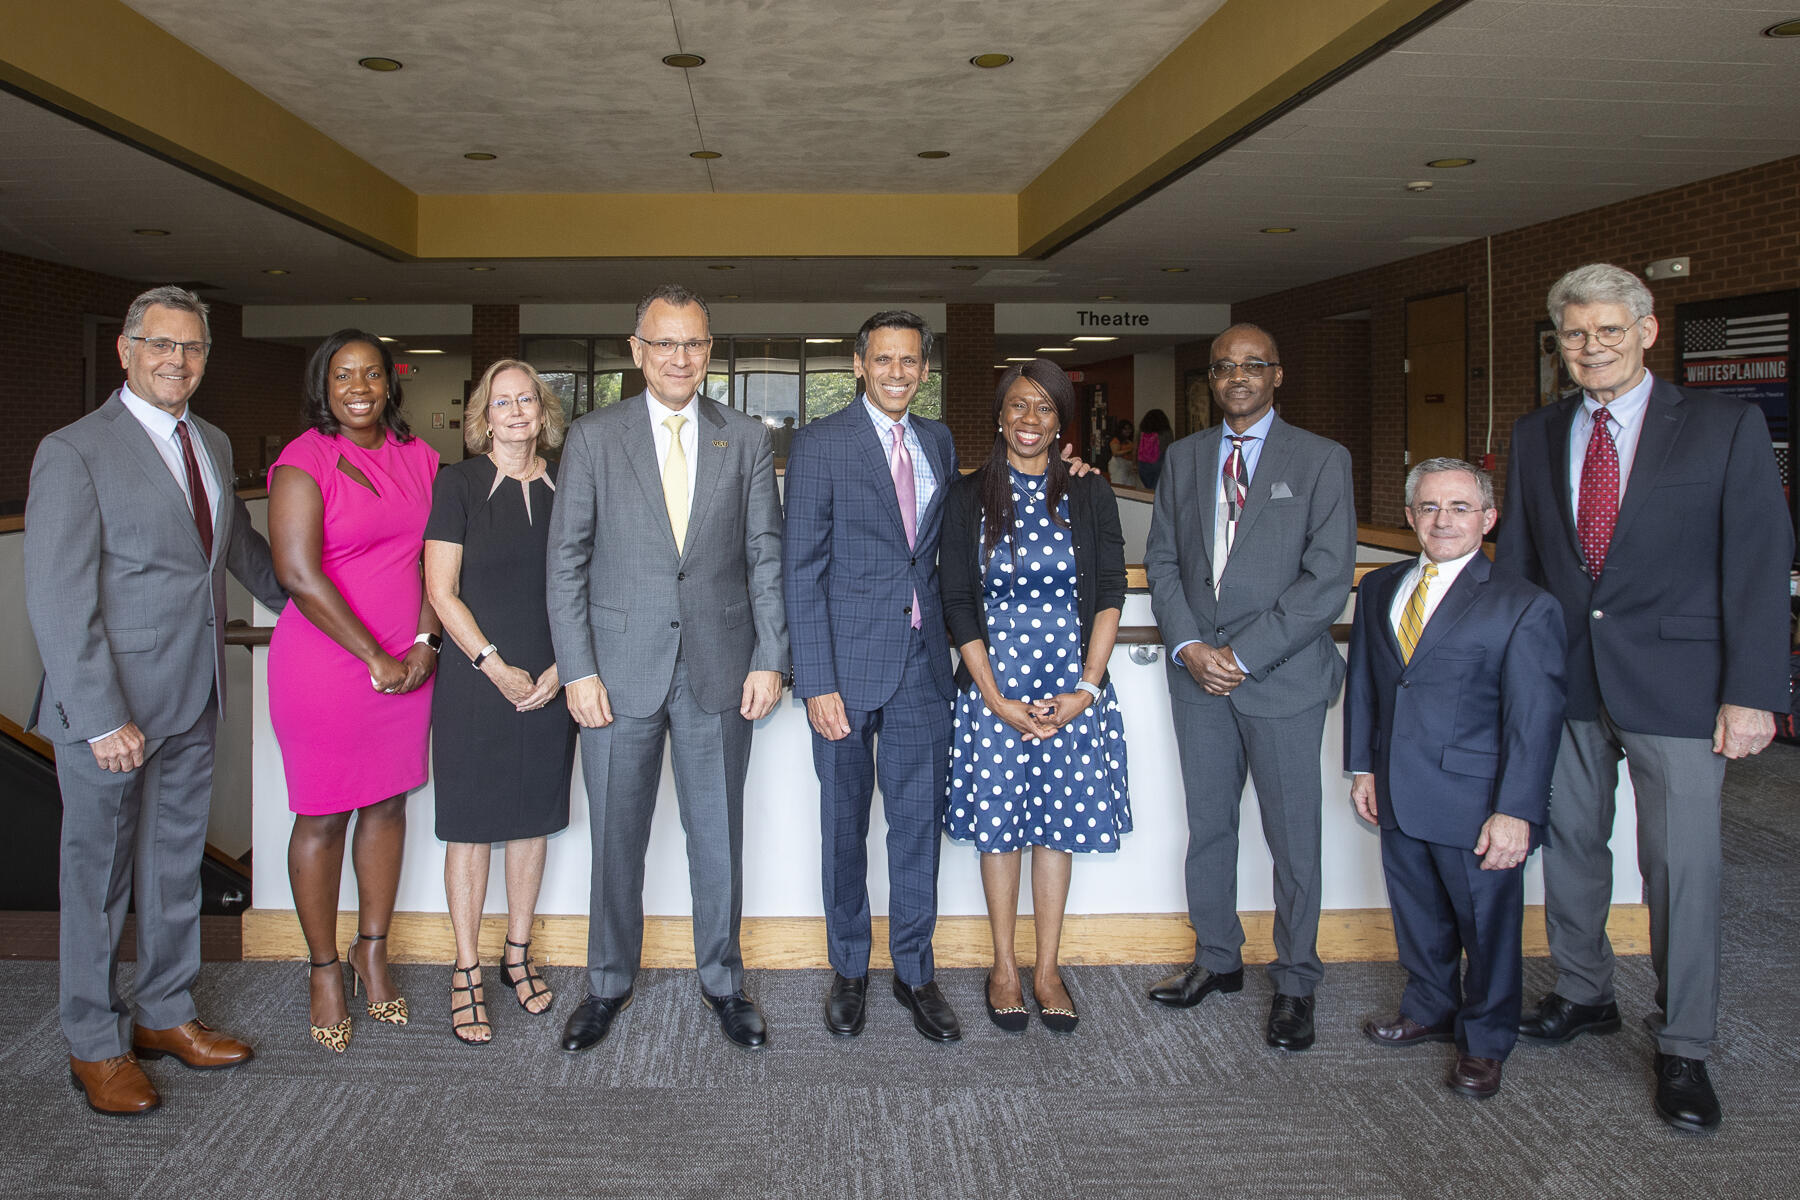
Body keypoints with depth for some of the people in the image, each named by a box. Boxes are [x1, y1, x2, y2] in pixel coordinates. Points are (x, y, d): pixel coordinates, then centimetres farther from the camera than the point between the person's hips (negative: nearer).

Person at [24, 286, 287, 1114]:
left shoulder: (213, 445, 10)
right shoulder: (74, 452, -12)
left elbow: (238, 545, 25)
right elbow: (57, 600, -16)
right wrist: (101, 718, -20)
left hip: (193, 702, 7)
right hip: (111, 707, -7)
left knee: (177, 865, 17)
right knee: (98, 875, 8)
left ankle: (164, 1014, 34)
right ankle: (95, 1045, 24)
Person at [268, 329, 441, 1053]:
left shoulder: (417, 457, 8)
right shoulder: (303, 462, -9)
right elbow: (299, 574, -16)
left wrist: (424, 644, -4)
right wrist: (375, 659, -14)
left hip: (407, 664, 5)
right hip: (323, 664, -5)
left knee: (388, 805, 12)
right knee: (323, 820, 5)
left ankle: (373, 954, 28)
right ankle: (325, 972, 21)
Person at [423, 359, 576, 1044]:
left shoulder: (565, 486, 6)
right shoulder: (458, 484, -2)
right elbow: (441, 591, -5)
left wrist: (561, 667, -3)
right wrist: (496, 667, -11)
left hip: (549, 684, 3)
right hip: (475, 682, -3)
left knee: (534, 818, 11)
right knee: (470, 825, 3)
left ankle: (517, 955, 26)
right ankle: (467, 971, 15)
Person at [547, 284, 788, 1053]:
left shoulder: (747, 440, 5)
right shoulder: (593, 438, 2)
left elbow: (766, 557, 4)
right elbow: (567, 562, 0)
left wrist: (770, 659, -3)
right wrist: (578, 670, -7)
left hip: (720, 669, 1)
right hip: (620, 670, 0)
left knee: (718, 833, 10)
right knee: (616, 836, 9)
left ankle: (722, 981, 27)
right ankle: (609, 984, 27)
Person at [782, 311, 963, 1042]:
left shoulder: (938, 442, 10)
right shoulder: (819, 443, -5)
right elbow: (802, 569, -9)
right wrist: (816, 682, -14)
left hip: (923, 661, 4)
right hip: (849, 661, -4)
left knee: (919, 823, 9)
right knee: (844, 826, 9)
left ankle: (915, 971, 24)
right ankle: (848, 971, 26)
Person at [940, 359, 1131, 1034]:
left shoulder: (1090, 496, 4)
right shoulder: (969, 496, 1)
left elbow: (1110, 595, 1)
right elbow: (960, 603, -2)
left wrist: (1087, 688, -10)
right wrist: (997, 700, -10)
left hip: (1073, 686, 1)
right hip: (994, 685, -1)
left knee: (1059, 824, 7)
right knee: (998, 824, 6)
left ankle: (1047, 970, 20)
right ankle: (1004, 968, 22)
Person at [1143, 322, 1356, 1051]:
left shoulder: (1321, 460, -4)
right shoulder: (1183, 458, 10)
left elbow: (1328, 580, -11)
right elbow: (1161, 560, 8)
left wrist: (1242, 654, -15)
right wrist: (1189, 646, -8)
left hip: (1282, 675, -4)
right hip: (1198, 674, 4)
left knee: (1292, 835, 4)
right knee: (1207, 825, 13)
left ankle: (1295, 983, 20)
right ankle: (1216, 958, 30)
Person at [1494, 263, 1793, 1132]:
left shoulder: (1726, 427, -3)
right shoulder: (1535, 436, 7)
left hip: (1674, 683, -4)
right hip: (1562, 680, 4)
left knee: (1682, 866, 1)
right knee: (1569, 845, 15)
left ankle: (1682, 1048, 17)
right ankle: (1583, 995, 35)